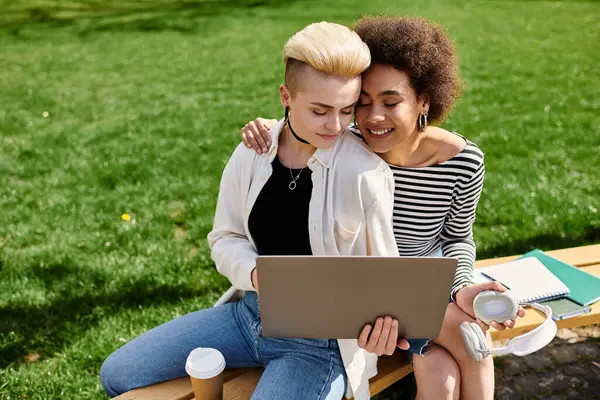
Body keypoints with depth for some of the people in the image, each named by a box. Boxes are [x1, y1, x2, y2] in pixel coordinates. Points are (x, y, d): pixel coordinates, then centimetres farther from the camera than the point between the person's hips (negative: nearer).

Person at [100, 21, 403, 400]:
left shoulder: (367, 173, -18)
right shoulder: (252, 152, -5)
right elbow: (225, 237, 4)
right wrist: (254, 272, -17)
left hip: (319, 340, -5)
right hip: (249, 314, 5)